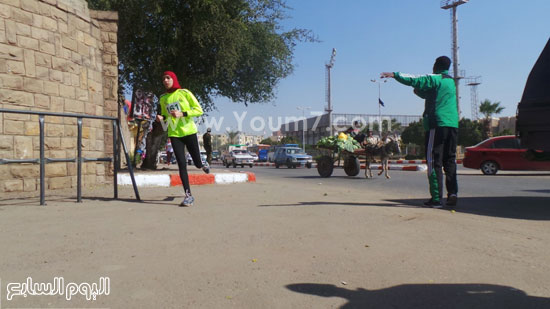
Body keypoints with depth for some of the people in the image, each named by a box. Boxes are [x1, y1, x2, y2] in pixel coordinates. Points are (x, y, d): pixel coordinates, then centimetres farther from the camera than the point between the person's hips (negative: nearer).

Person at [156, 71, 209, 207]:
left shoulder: (185, 93, -2)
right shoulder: (163, 98, 10)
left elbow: (199, 110, -5)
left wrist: (182, 114, -18)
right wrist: (161, 117, -2)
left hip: (189, 132, -2)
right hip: (174, 134, 2)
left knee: (197, 162, 6)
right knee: (182, 164, -6)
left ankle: (202, 165, 45)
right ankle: (188, 195, -2)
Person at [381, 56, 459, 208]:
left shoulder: (435, 79, -3)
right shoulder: (451, 81, 22)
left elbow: (413, 80, -12)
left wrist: (394, 74, -7)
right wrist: (420, 91, 22)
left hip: (437, 123, -8)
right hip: (452, 124, 8)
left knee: (434, 162, -6)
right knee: (450, 161, 9)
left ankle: (436, 198, -6)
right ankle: (452, 194, 2)